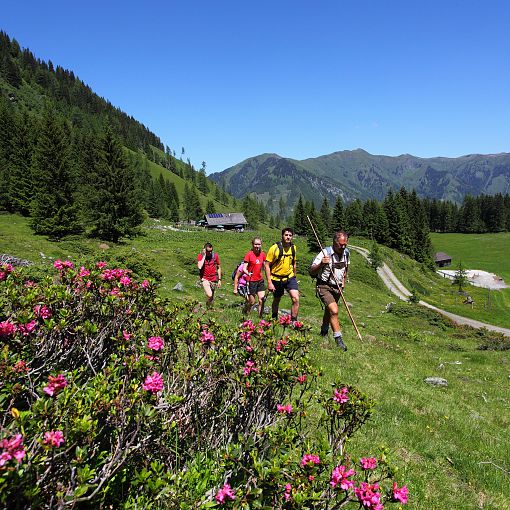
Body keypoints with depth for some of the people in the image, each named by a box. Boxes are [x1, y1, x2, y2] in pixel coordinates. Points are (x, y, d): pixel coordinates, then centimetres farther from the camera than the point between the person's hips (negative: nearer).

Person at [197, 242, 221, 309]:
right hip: (205, 279, -3)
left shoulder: (215, 256, -1)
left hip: (214, 280, 3)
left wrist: (219, 280, 5)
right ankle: (207, 307, 5)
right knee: (209, 295, -22)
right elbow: (200, 267, -24)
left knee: (212, 297, 11)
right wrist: (204, 256, -20)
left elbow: (218, 268, 9)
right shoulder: (200, 256, -7)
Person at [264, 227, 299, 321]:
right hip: (276, 279, -3)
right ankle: (274, 320, 39)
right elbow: (267, 265, -14)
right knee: (276, 301, 15)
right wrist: (269, 282, -18)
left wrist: (294, 276, 21)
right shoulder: (275, 248, -16)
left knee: (296, 299, -15)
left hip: (290, 278, 3)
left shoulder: (293, 248, -1)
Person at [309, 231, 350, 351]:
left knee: (329, 311, 21)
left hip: (337, 287, 6)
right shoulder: (325, 253, -18)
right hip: (324, 287, -6)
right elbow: (312, 271, -17)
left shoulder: (346, 253, 2)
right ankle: (338, 338, -14)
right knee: (334, 311, -22)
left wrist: (343, 282, 16)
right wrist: (321, 264, -34)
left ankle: (324, 331, 44)